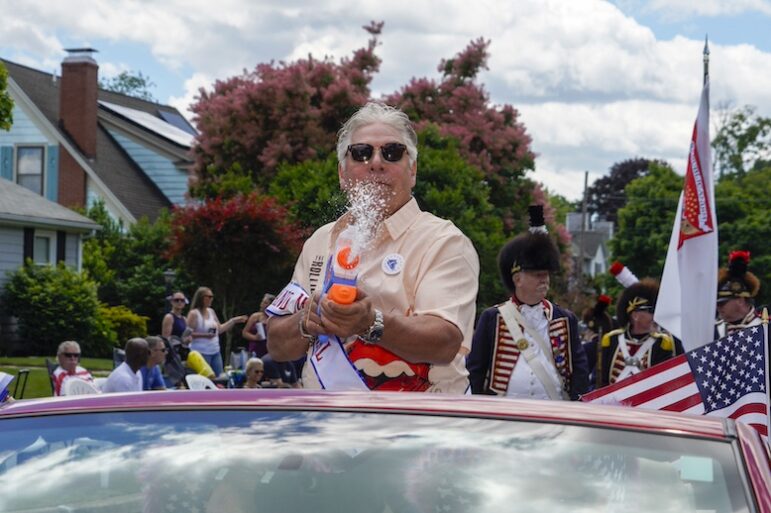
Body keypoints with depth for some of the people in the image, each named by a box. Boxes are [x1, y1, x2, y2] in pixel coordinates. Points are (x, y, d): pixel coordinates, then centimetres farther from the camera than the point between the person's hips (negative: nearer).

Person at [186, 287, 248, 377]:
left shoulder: (211, 311, 13)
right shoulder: (194, 313, -8)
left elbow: (220, 329, 18)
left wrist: (233, 321, 13)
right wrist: (204, 335, -20)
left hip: (215, 352, 7)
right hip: (201, 352, -7)